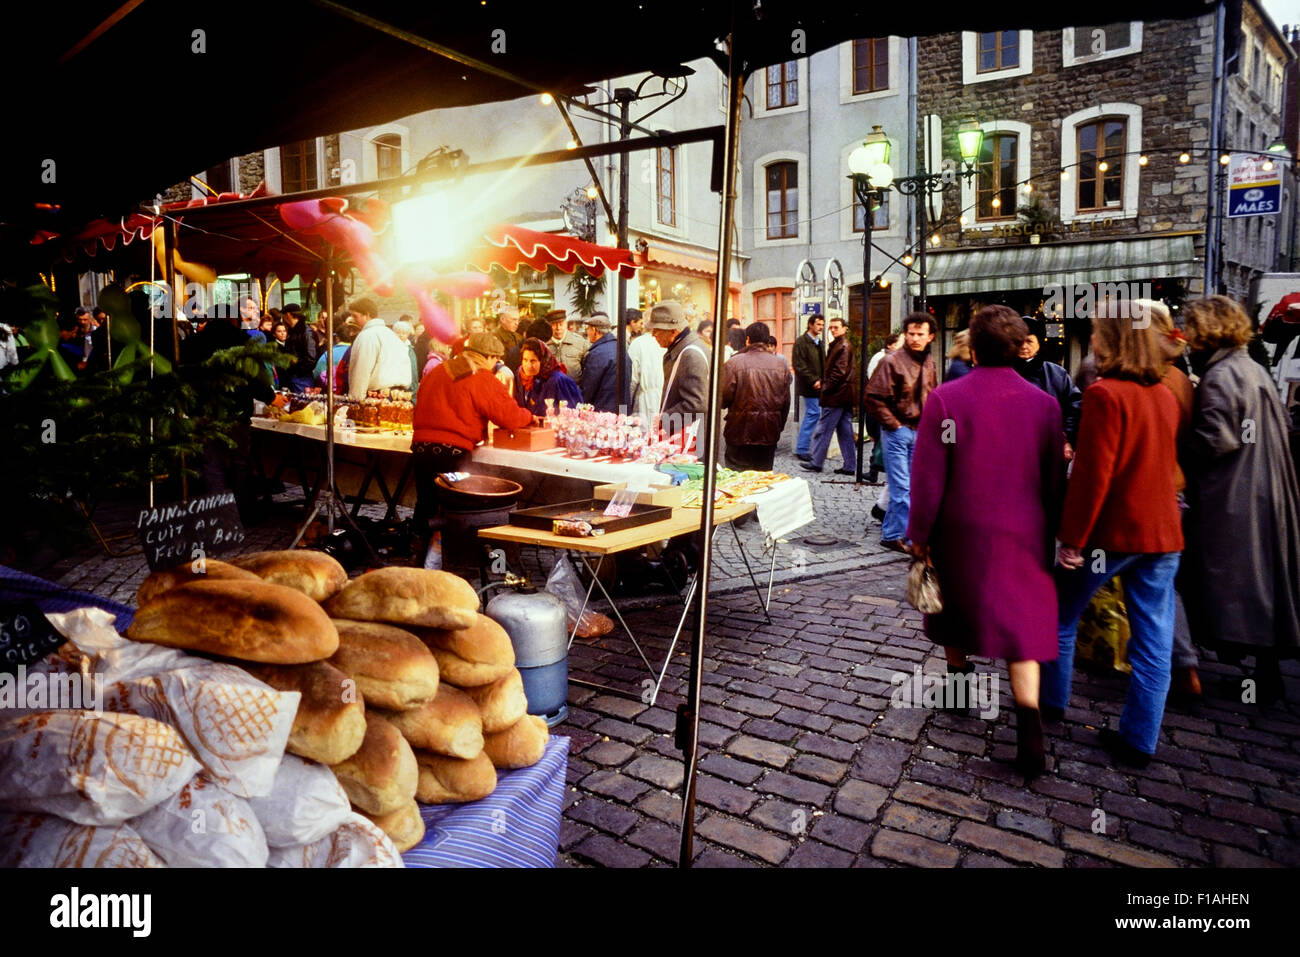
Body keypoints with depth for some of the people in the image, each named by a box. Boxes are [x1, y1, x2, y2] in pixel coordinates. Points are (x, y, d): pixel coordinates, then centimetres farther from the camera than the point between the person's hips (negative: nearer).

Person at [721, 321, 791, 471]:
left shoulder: (734, 363, -12)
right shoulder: (781, 365, 2)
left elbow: (724, 398, -12)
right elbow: (786, 402, 7)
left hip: (740, 432, -3)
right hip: (769, 434, 4)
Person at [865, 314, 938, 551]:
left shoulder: (929, 364, 10)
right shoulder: (892, 361, -10)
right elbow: (874, 398, -12)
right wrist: (894, 425, -11)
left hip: (919, 432, 6)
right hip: (897, 431, -6)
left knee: (906, 485, 9)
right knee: (902, 487, -6)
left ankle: (890, 533, 20)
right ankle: (911, 537, 2)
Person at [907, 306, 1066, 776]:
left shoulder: (945, 398, -11)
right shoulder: (1044, 403, -2)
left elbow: (928, 477, -11)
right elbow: (1055, 481, 4)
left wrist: (918, 534, -2)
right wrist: (1050, 534, 17)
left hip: (961, 531, -1)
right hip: (1024, 535, 1)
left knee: (953, 606, 22)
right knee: (1022, 622, 5)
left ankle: (959, 675, 41)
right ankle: (1029, 722, -8)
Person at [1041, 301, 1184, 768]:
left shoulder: (1105, 394, -15)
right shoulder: (1166, 396, 8)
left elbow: (1092, 475, -19)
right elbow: (1167, 463, 18)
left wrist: (1072, 537, -15)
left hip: (1111, 532, -7)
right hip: (1163, 533, 7)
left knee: (1060, 617, 14)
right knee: (1154, 641, 9)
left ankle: (1052, 702, 27)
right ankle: (1140, 740, 17)